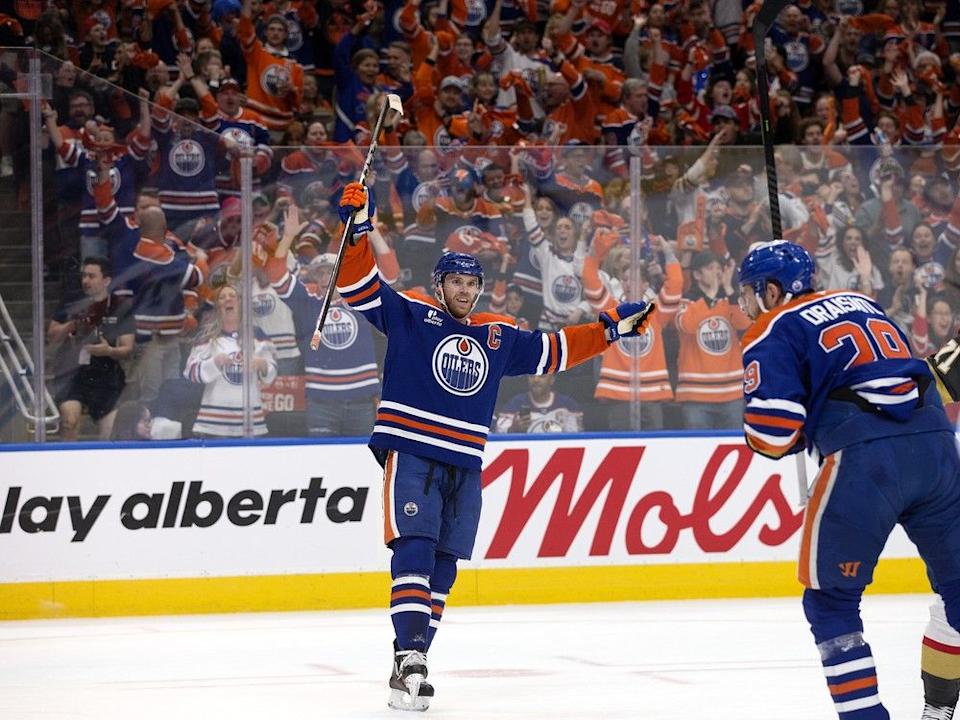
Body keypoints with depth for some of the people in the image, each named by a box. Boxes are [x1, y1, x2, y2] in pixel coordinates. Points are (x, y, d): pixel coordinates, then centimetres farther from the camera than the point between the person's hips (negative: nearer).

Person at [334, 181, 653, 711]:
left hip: (464, 465, 6)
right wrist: (358, 229, -19)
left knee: (443, 567, 5)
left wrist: (611, 328, 21)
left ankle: (413, 663, 11)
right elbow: (360, 288, -6)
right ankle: (408, 660, -24)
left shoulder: (497, 337, 15)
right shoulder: (409, 315, 2)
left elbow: (552, 350, 24)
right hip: (410, 452, -6)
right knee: (414, 551, -18)